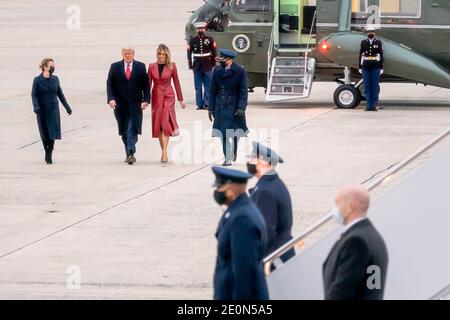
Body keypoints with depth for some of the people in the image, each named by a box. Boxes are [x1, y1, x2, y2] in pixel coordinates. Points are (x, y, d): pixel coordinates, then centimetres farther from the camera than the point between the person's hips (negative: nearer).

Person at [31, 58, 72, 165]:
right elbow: (34, 94, -9)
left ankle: (49, 156, -7)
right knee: (44, 133, 6)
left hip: (53, 109, 2)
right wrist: (36, 107, -25)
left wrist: (67, 107, 16)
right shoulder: (37, 80, -4)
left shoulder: (55, 79, 6)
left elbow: (60, 94, 14)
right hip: (42, 110, -2)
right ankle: (47, 154, 23)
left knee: (52, 132, -9)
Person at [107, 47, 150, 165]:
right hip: (120, 104, 2)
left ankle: (131, 153, -18)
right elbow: (109, 84, 3)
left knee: (132, 129, -12)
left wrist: (145, 100, -6)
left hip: (135, 104, -2)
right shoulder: (115, 67, 6)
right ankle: (129, 154, 16)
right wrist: (111, 99, -11)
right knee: (124, 131, 7)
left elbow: (146, 85, 4)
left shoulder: (141, 67, 4)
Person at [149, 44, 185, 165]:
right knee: (158, 125, 5)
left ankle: (164, 153, -22)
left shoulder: (171, 66, 0)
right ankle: (164, 152, 16)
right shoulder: (152, 66, 4)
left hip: (168, 97, -3)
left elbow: (176, 83, 6)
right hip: (156, 97, 3)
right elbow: (149, 83, 8)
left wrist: (181, 99, 9)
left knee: (166, 123, -15)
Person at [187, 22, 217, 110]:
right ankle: (199, 104, 6)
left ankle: (207, 104, 5)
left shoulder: (209, 39, 2)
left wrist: (214, 64, 0)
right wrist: (190, 65, 1)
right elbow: (189, 53, 5)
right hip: (197, 66, 1)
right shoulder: (192, 40, 3)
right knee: (198, 86, 2)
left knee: (208, 86, 1)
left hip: (207, 66, -1)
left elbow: (214, 52, 5)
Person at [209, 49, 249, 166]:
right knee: (224, 134, 0)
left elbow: (244, 91, -6)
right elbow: (213, 90, 9)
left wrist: (241, 107, -14)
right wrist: (211, 108, 6)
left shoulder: (239, 71, -5)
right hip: (220, 107, 3)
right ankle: (228, 158, 4)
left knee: (233, 133, 1)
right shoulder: (216, 71, 6)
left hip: (234, 107, -3)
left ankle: (232, 155, 19)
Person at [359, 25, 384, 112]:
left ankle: (374, 105, 5)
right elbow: (360, 55, 8)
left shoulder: (378, 43, 4)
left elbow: (381, 56, 4)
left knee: (375, 86, 1)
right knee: (367, 87, 1)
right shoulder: (363, 43, 7)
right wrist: (360, 67, 4)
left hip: (375, 67, -1)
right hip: (366, 67, 1)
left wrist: (381, 68, 0)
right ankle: (368, 105, 5)